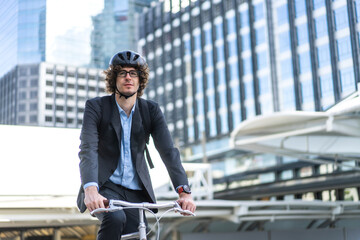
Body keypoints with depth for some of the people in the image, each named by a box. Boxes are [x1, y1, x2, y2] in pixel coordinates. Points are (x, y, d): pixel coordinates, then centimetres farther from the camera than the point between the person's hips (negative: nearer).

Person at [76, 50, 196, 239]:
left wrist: (184, 191, -23)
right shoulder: (96, 107, -6)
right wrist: (90, 190, -37)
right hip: (105, 186, -3)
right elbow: (88, 149, -19)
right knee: (115, 218, -33)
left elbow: (168, 151, -9)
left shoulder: (151, 110, 1)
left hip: (137, 192, 3)